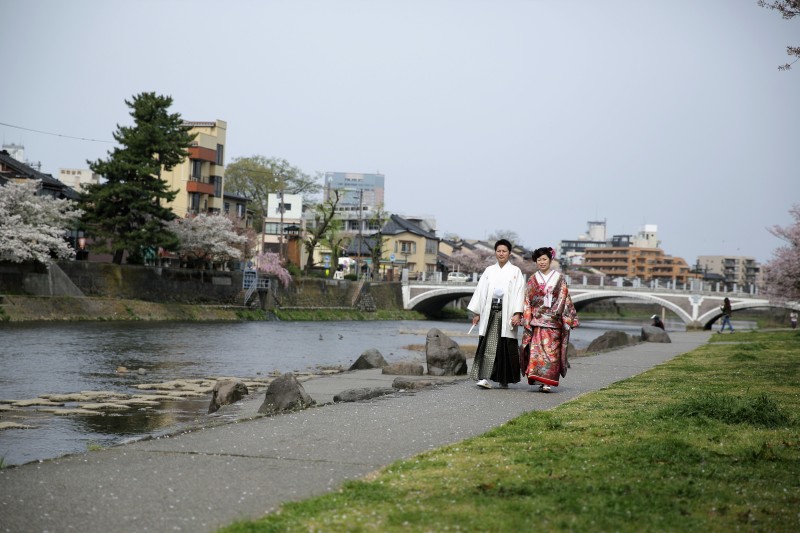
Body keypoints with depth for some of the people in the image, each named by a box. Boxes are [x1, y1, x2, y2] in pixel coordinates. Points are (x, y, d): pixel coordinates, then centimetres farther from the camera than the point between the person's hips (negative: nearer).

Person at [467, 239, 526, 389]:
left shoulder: (515, 271, 5)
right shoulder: (489, 270, 13)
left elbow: (519, 292, -2)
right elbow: (481, 291, 12)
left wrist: (517, 313, -13)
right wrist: (477, 313, 6)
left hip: (506, 313, -2)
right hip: (490, 312, 2)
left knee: (505, 346, 0)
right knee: (488, 344, -7)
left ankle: (504, 380, 11)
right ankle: (485, 377, -11)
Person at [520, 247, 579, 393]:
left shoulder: (559, 278, 7)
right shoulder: (532, 280, 11)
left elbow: (564, 298, 3)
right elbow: (527, 301, 9)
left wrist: (567, 319, -5)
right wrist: (527, 320, 1)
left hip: (554, 320, -2)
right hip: (537, 319, 2)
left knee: (551, 350, -8)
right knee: (537, 349, -7)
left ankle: (548, 382, -9)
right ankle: (539, 379, -2)